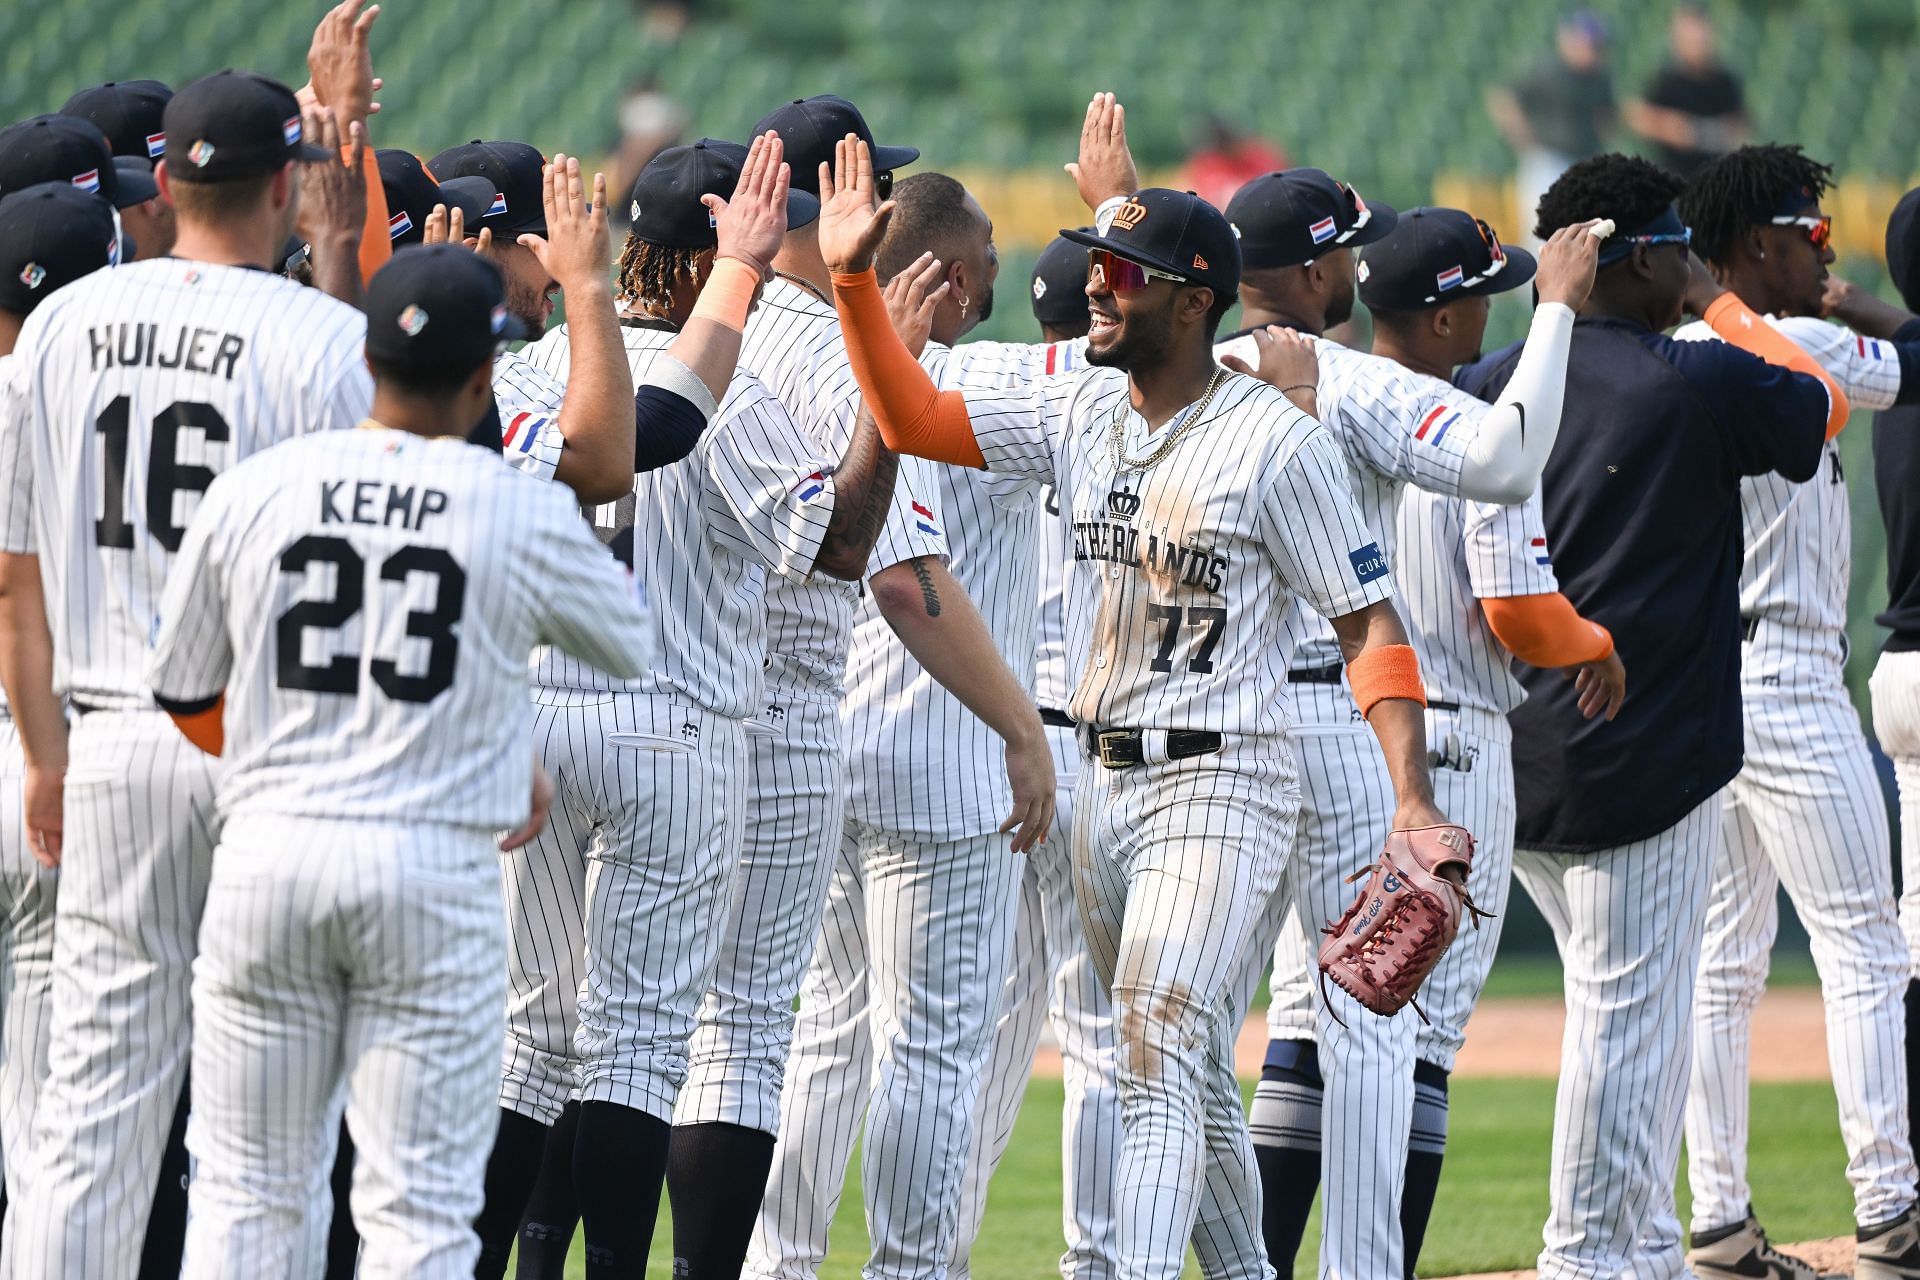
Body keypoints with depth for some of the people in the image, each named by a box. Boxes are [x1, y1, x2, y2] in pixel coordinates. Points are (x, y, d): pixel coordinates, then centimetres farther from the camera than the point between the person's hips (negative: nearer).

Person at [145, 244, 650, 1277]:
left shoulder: (249, 490, 2)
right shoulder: (524, 513, -3)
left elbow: (183, 693, 11)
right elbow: (631, 641, 15)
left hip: (268, 853, 2)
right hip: (434, 869, -2)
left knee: (245, 1190, 8)